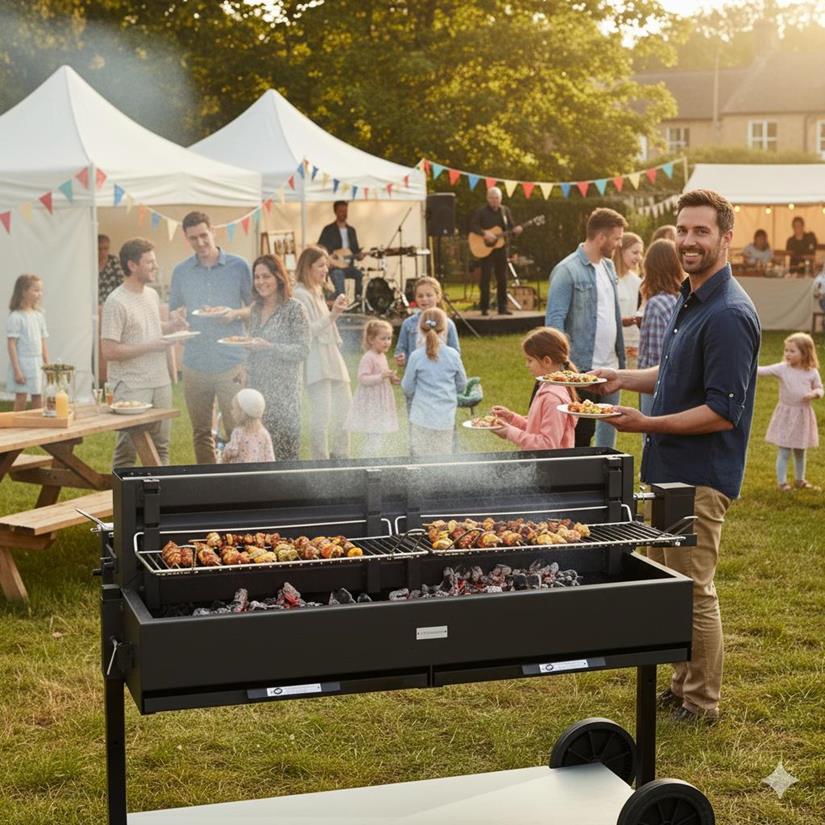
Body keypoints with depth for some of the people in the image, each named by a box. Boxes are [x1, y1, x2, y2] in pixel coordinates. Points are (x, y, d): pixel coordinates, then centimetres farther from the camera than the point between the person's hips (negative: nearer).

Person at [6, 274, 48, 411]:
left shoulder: (39, 315, 8)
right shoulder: (15, 317, -11)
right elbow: (11, 344, -13)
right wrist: (17, 370, -17)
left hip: (37, 365, 6)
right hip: (22, 363, -6)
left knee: (38, 401, 8)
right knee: (21, 399, 0)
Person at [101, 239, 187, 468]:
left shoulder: (152, 295, 12)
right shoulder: (117, 303, -13)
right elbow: (109, 351, -18)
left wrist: (171, 326, 7)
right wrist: (150, 346, -16)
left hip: (160, 383, 8)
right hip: (132, 388, -8)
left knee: (161, 446, 12)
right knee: (127, 450, -5)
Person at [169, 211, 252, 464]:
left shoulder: (238, 266, 2)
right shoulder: (181, 271, 9)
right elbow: (173, 313, 16)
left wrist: (235, 314, -12)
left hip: (231, 363, -3)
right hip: (195, 364, 3)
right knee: (201, 432, 8)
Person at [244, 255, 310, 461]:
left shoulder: (294, 308, -6)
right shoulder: (255, 308, 13)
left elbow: (303, 350, -11)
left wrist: (269, 347, -20)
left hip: (284, 389, -6)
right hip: (257, 386, 6)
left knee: (283, 446, -7)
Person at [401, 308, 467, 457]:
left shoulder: (416, 356, -7)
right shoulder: (453, 355, -2)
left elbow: (408, 389, 0)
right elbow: (462, 385, 10)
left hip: (422, 418, -2)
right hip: (446, 419, 2)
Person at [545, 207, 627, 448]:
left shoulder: (608, 266, 13)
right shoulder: (567, 270, -11)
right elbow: (554, 321, -15)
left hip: (611, 366, 8)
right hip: (583, 368, -8)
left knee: (609, 427, 13)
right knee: (581, 434, 0)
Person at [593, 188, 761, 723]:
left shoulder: (729, 314, -20)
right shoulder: (690, 300, 12)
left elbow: (723, 412, -23)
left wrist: (648, 424, -22)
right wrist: (622, 378, 12)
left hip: (701, 477, -10)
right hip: (669, 469, 10)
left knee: (694, 591, 0)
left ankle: (702, 704, 14)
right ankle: (683, 685, 31)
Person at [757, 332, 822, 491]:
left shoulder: (812, 372, -4)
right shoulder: (782, 369, -9)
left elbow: (819, 389, 5)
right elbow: (763, 371, -18)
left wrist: (814, 393, -17)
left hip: (803, 415, 2)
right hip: (786, 414, -2)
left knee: (800, 451, 16)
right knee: (784, 452, -1)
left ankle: (799, 479, 31)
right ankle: (781, 481, 9)